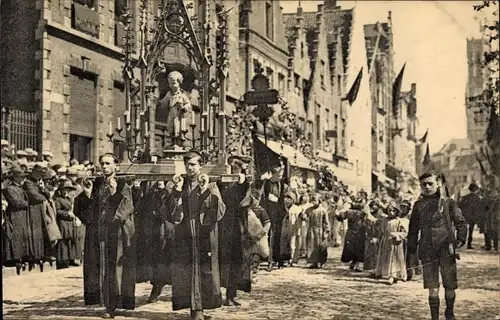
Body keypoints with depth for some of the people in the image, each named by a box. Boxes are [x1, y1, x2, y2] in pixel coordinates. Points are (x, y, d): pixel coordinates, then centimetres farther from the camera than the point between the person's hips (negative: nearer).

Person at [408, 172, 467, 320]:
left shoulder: (448, 202, 4)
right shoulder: (419, 205, 10)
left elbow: (461, 222, 4)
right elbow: (413, 229, 14)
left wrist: (461, 239, -10)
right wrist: (411, 249, 10)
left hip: (446, 249, -1)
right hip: (428, 251, 1)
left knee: (450, 286, 4)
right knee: (433, 288, 1)